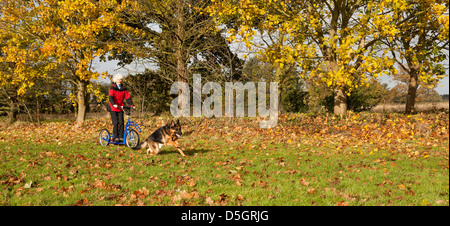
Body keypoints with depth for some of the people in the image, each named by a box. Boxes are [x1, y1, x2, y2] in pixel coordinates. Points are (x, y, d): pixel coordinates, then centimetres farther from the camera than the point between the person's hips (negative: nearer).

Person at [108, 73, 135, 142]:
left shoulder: (124, 89, 7)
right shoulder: (112, 88, -5)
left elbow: (128, 98, 3)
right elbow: (110, 97, -18)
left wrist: (132, 105, -12)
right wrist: (113, 104, -36)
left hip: (120, 108, 4)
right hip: (113, 108, -4)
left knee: (121, 123, -4)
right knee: (115, 123, -9)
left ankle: (121, 137, 3)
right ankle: (115, 137, -2)